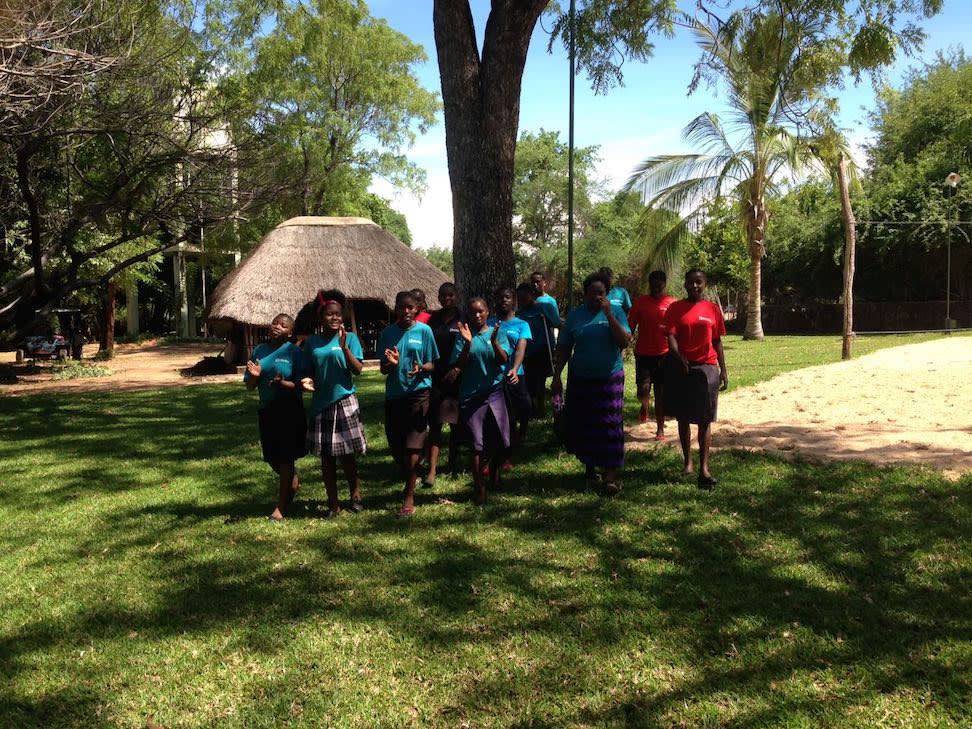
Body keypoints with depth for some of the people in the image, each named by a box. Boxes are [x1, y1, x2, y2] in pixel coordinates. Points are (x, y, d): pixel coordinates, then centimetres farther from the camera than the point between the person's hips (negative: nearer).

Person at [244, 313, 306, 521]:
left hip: (289, 410, -5)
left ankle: (281, 506, 8)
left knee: (285, 457, -1)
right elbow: (249, 386, 10)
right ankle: (293, 482, 41)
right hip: (266, 410, 5)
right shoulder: (259, 350, 8)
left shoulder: (294, 352, -7)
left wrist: (282, 383, -28)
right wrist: (255, 376, -12)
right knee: (272, 457, 12)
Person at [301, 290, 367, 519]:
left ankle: (355, 495, 24)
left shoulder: (350, 337, -2)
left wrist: (344, 347, -21)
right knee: (326, 456, 6)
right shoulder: (312, 342, 6)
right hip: (321, 402, 3)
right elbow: (309, 371, 13)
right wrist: (307, 381, -9)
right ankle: (333, 503, 16)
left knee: (347, 453, 2)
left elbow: (358, 369, -9)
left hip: (345, 401, -2)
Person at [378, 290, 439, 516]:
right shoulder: (388, 333, 6)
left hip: (418, 393, -3)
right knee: (395, 447, 8)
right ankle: (409, 482, 34)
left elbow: (432, 364, 3)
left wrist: (420, 368, -19)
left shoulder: (424, 330, 1)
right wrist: (391, 364, -15)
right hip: (393, 394, 3)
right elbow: (383, 369, 8)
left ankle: (409, 498, -2)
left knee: (412, 447, -8)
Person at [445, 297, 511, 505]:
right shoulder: (464, 335, 2)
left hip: (494, 391, 1)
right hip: (470, 394, -1)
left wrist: (494, 340, -20)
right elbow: (459, 365, -4)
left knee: (500, 438, -5)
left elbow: (503, 359, -6)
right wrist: (468, 343, -16)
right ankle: (479, 489, 12)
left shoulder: (496, 332, 4)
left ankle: (493, 466, 30)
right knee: (476, 444, 1)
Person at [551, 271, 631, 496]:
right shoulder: (575, 315, 4)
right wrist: (556, 376, 1)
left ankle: (610, 476, -5)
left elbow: (625, 341, -12)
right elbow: (563, 348, 6)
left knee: (609, 426, -7)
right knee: (583, 426, 8)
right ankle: (590, 468, 26)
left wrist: (609, 316, -19)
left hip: (610, 378, -2)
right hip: (580, 380, 2)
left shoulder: (615, 311, -1)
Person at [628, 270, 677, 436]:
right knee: (643, 391, -9)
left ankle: (660, 429, 14)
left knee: (661, 393, 4)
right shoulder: (640, 301, 3)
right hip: (643, 353, 0)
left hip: (664, 354, 0)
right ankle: (645, 407, 28)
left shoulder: (671, 303, 2)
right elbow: (630, 326, 5)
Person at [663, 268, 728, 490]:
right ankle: (688, 462, 21)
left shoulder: (712, 309, 7)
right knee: (683, 417, 9)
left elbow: (717, 341, 10)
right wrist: (679, 357, -27)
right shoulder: (675, 308, 2)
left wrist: (723, 370, 7)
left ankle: (704, 468, -9)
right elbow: (671, 336, -9)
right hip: (681, 367, 0)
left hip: (707, 367, 0)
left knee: (705, 419, -5)